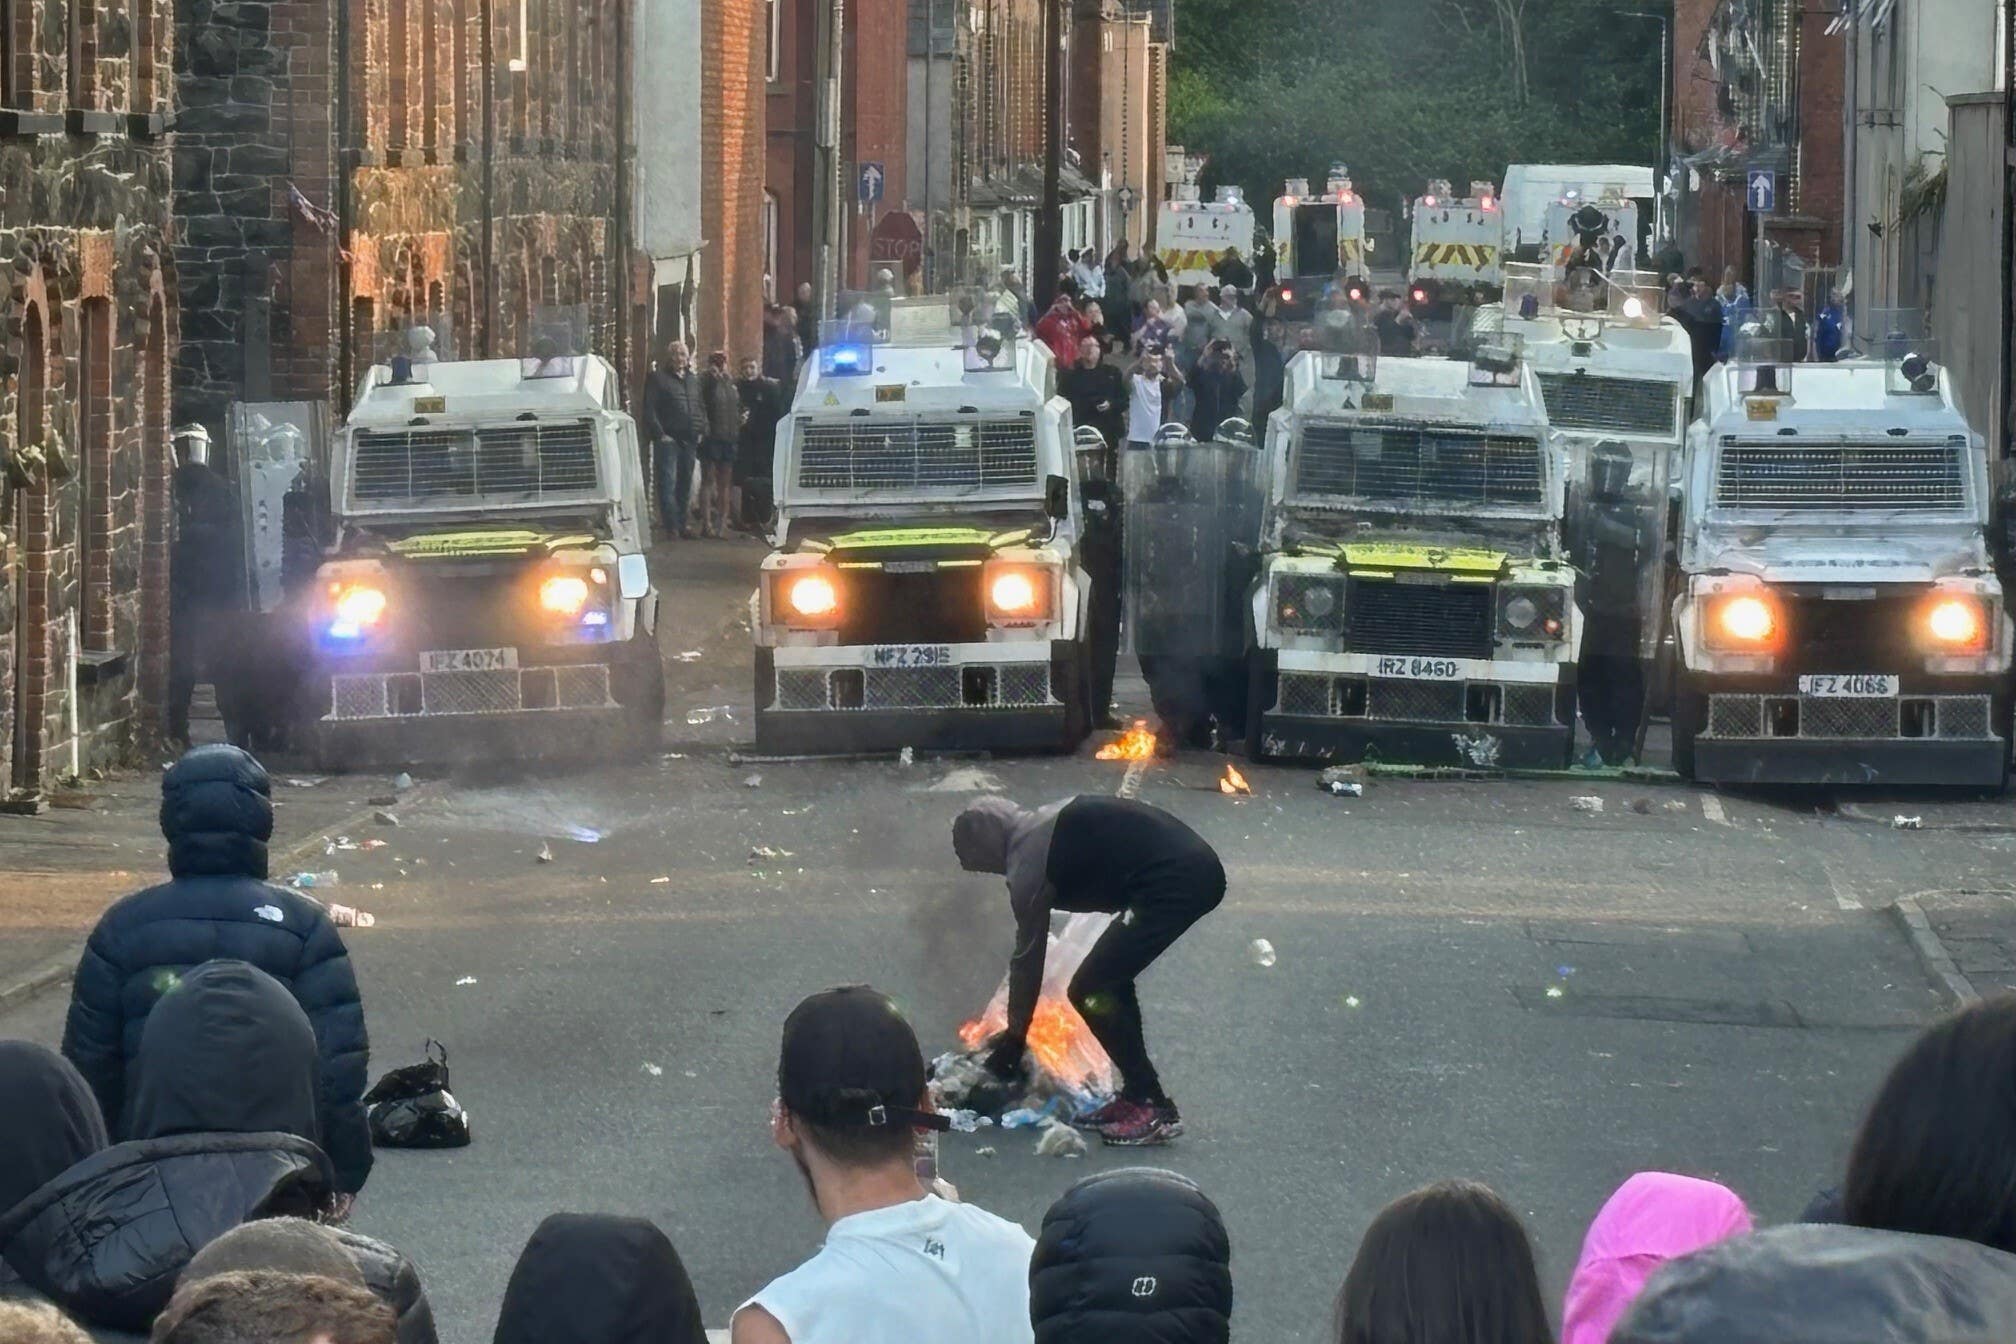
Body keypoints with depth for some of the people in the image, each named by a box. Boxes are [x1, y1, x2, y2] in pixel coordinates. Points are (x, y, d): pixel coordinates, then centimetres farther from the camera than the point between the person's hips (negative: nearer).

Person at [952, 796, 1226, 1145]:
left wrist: (1013, 1040, 16)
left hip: (1176, 881, -9)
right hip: (1197, 864, 9)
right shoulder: (1044, 824, 20)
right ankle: (1136, 1095, 23)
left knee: (1091, 992, -3)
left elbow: (1027, 959, 5)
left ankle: (1154, 1110, -2)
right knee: (1110, 980, 21)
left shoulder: (1027, 867, -3)